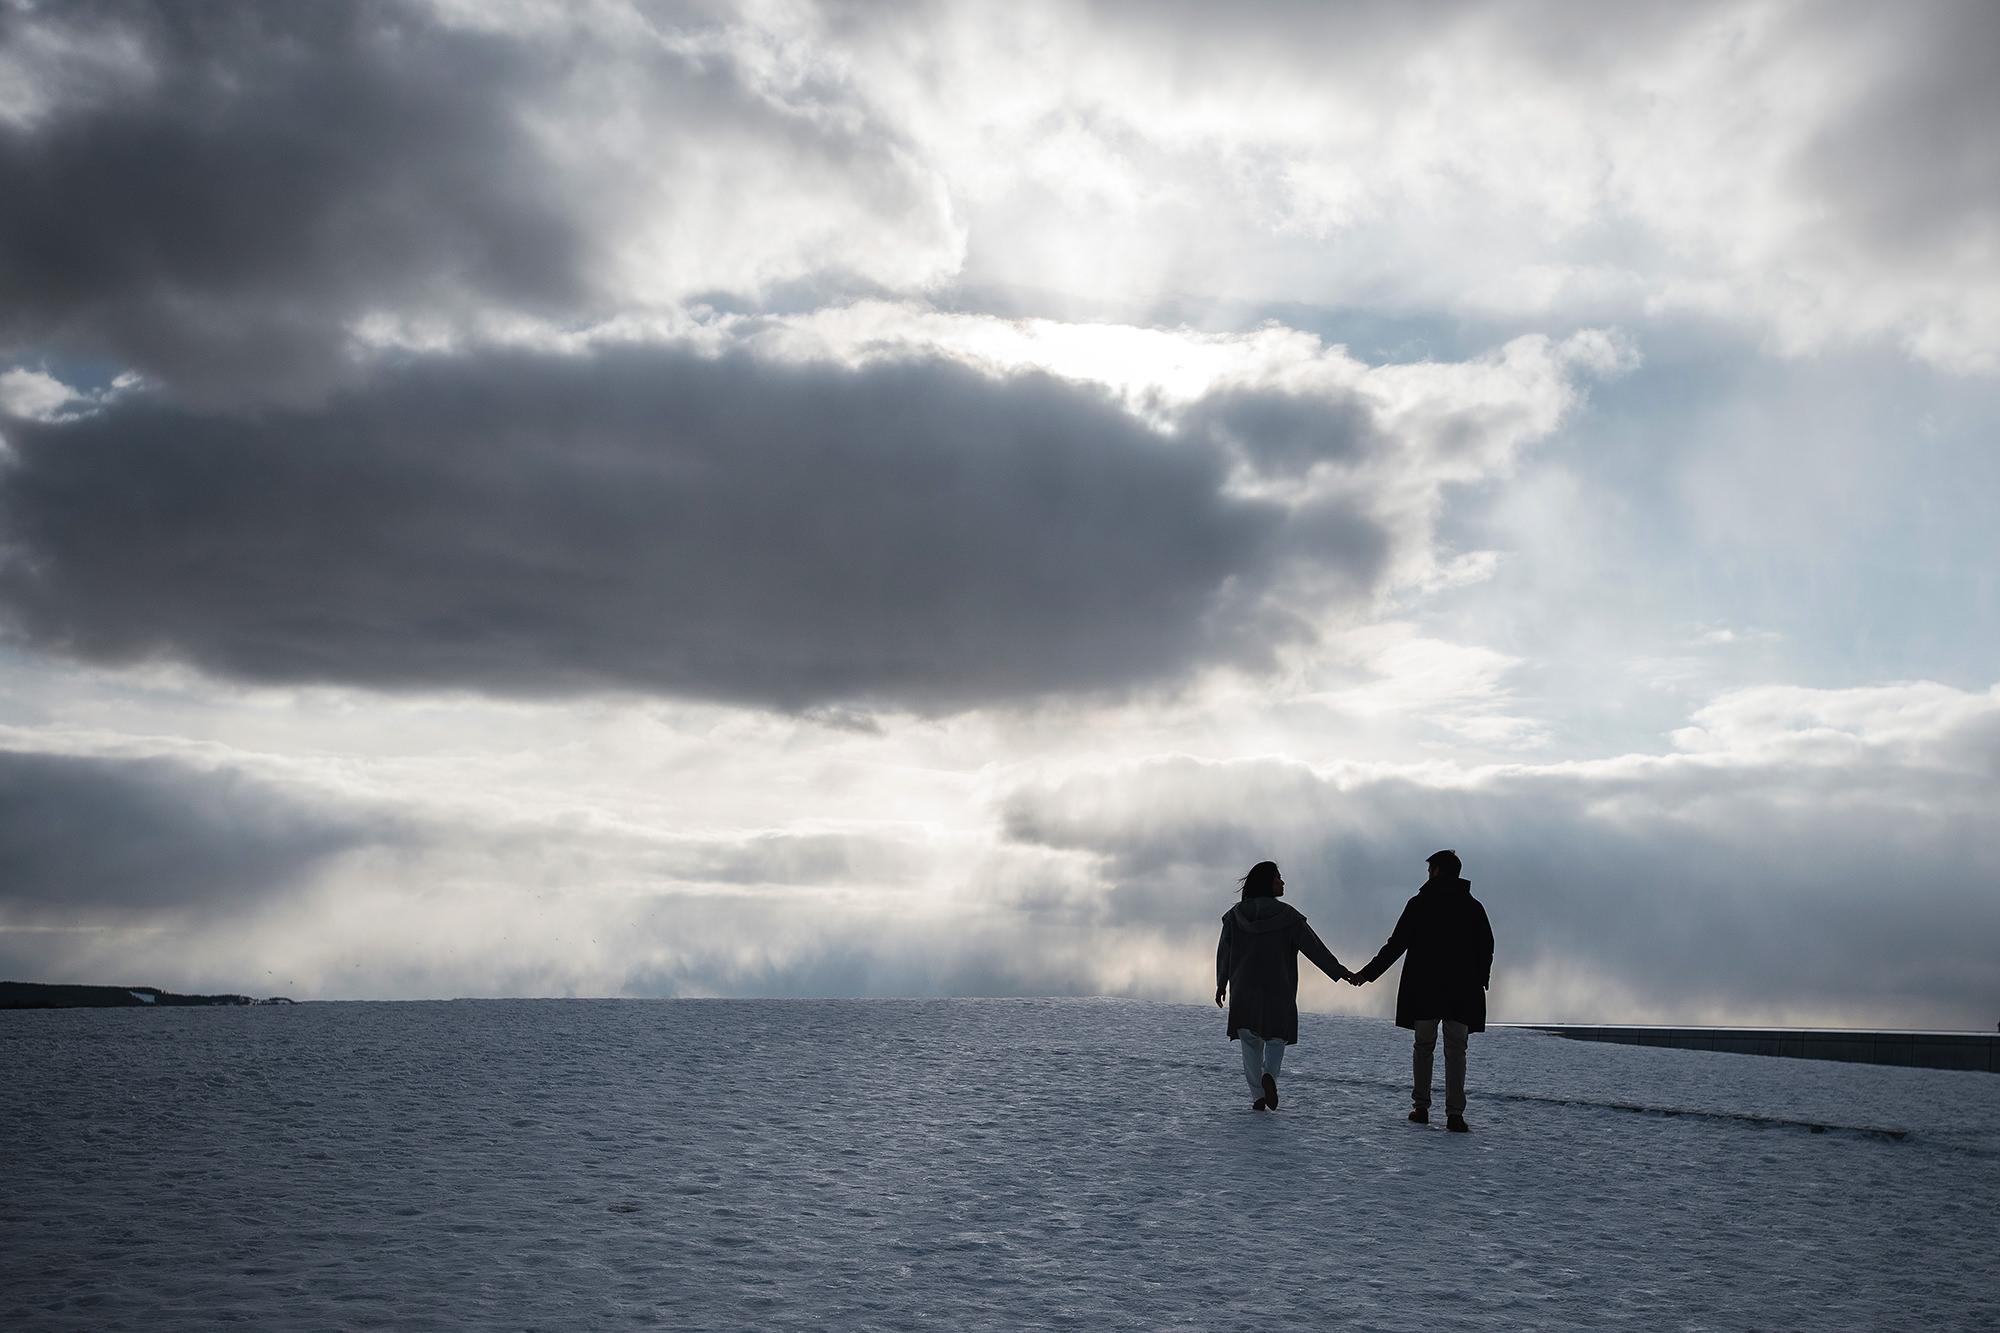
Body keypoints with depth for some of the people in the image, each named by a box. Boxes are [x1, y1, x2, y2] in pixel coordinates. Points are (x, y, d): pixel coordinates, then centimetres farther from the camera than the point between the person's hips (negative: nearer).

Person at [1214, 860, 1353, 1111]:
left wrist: (1221, 984, 17)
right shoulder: (1286, 914, -7)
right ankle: (1269, 1074, -17)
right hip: (1277, 990, -2)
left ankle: (1258, 1095, 5)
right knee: (1276, 1037, 11)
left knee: (1250, 1042, 10)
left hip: (1243, 990, 2)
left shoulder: (1236, 914, 1)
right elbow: (1313, 946, -5)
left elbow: (1223, 951, 5)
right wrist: (1339, 971, 2)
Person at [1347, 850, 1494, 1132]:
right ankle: (1455, 1113, -9)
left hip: (1424, 989, -1)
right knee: (1456, 1050, 1)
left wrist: (1368, 972, 4)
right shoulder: (1473, 907, 6)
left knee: (1423, 1047, 11)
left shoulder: (1419, 903, -1)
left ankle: (1421, 1107, 9)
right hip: (1461, 992, 1)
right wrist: (1481, 981, 19)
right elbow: (1486, 947, 6)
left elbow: (1396, 944, -2)